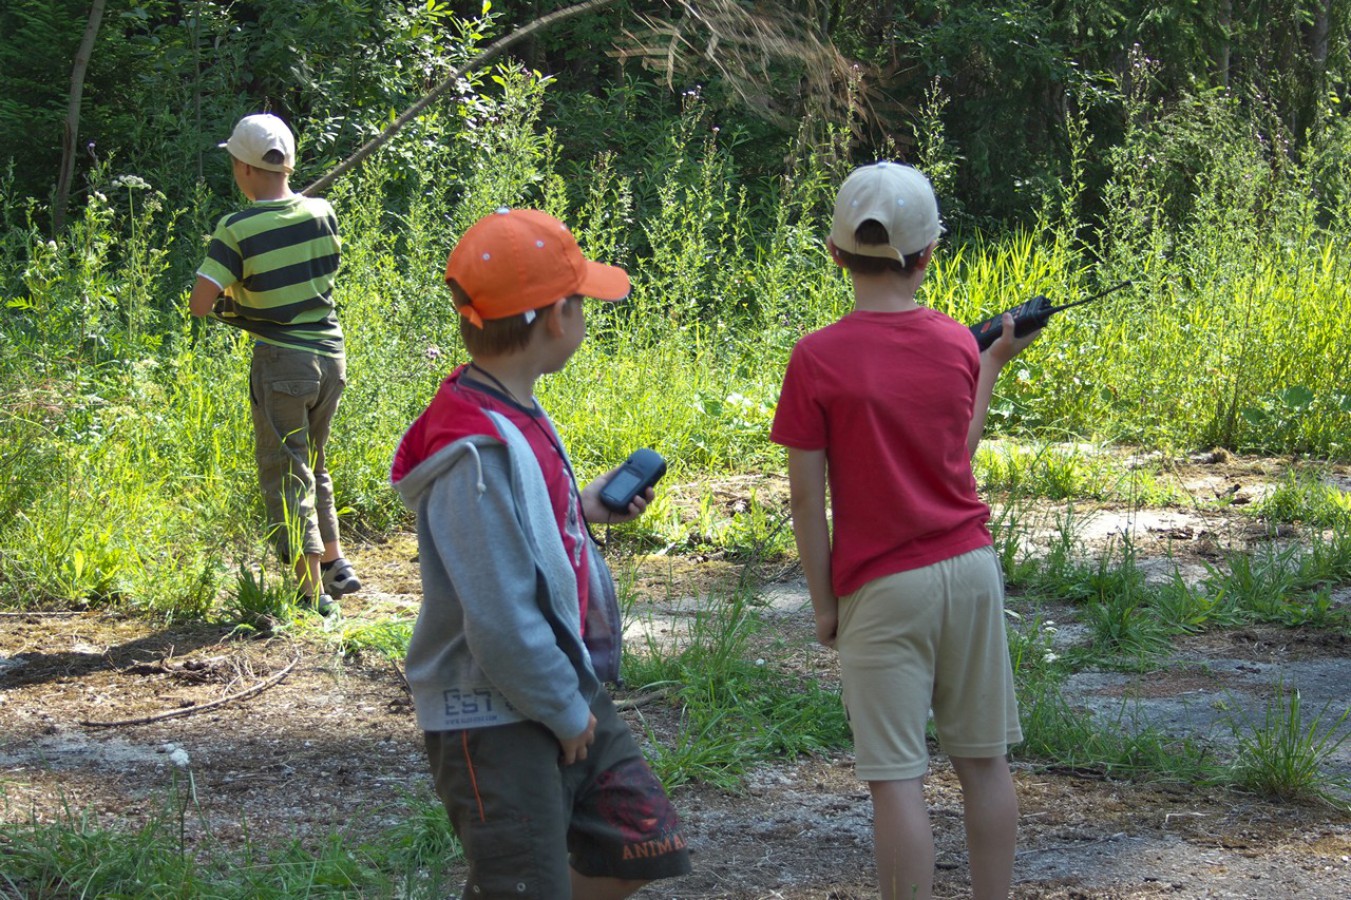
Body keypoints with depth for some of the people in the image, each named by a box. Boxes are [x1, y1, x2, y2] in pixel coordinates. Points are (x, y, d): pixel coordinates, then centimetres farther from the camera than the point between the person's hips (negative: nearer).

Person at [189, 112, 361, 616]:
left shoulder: (238, 230, -15)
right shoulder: (321, 213, -1)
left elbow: (200, 305, -17)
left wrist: (229, 302, 4)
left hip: (282, 362, -6)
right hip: (330, 355, 6)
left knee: (286, 476, 3)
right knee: (312, 465, 24)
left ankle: (313, 592, 3)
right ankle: (335, 564, 30)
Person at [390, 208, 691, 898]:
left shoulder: (512, 414, 4)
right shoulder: (478, 451, -27)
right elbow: (501, 623, -27)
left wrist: (581, 507, 7)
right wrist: (565, 713, -15)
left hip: (567, 694, 10)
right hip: (496, 720, -10)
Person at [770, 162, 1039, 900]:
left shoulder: (818, 358, -11)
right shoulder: (958, 344, 0)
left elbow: (806, 496, -9)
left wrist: (823, 600, 0)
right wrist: (994, 366, 23)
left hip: (883, 589, -4)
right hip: (970, 568, 4)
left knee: (895, 778, -1)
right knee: (983, 761, 13)